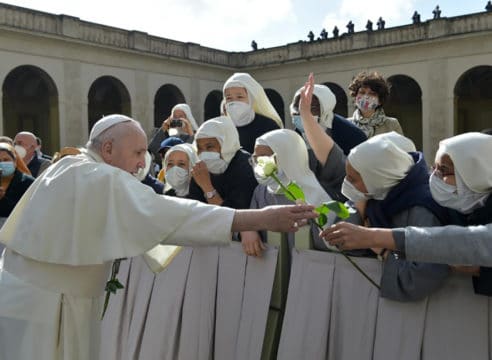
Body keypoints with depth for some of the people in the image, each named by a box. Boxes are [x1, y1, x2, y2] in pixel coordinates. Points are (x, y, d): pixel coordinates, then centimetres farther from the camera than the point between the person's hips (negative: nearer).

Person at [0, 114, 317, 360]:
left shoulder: (68, 168, 8)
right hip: (44, 305, -9)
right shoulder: (101, 179, -23)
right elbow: (166, 214, -34)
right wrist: (262, 219, -38)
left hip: (32, 294, 9)